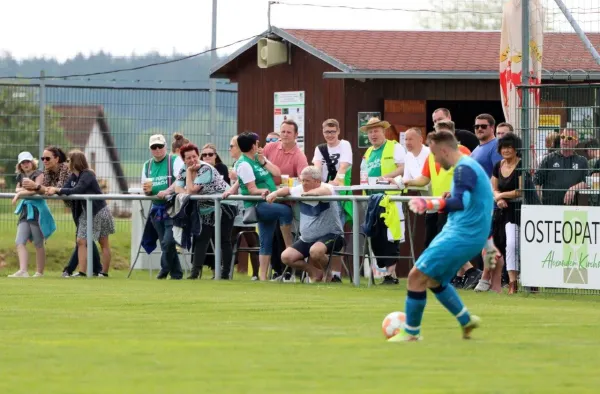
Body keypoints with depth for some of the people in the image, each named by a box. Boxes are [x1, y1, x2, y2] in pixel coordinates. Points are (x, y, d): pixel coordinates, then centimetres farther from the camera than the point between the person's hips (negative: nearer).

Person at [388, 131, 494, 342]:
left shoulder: (464, 169, -17)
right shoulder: (469, 167, 16)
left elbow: (462, 202, -35)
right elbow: (481, 207, 25)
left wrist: (430, 205, -42)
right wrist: (488, 243, 32)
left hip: (461, 237, -11)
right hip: (455, 231, 11)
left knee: (417, 276, -9)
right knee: (433, 280, 20)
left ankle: (411, 332, 0)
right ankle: (466, 320, 25)